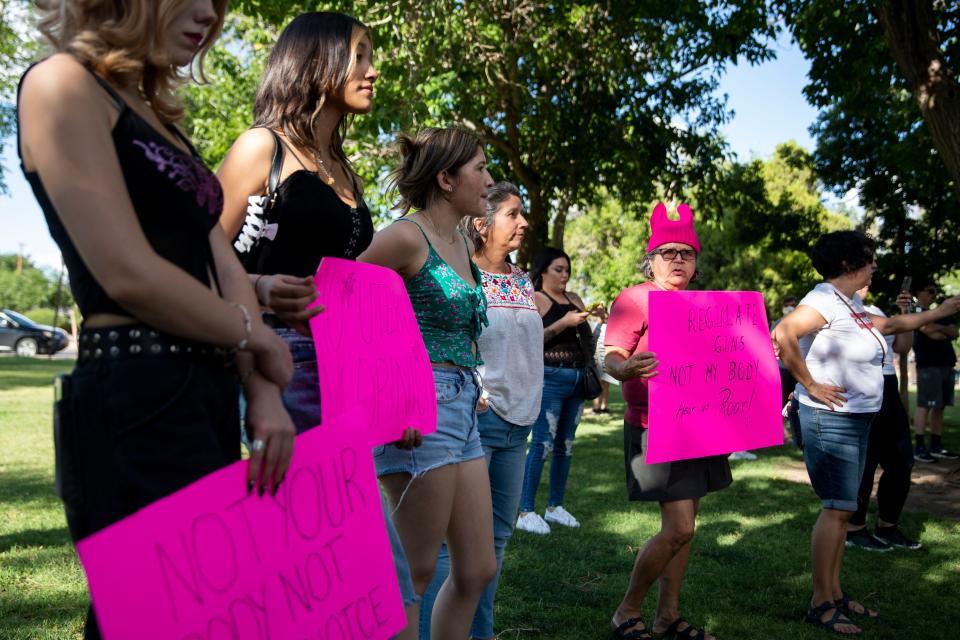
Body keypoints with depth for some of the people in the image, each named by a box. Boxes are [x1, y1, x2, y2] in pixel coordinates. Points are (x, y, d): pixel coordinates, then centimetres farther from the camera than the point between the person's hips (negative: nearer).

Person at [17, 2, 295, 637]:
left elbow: (224, 266, 11)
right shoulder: (61, 84, -7)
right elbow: (130, 275, -16)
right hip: (136, 405, -9)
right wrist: (254, 336, -3)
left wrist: (263, 394, -2)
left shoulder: (160, 118, 20)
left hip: (207, 395, 9)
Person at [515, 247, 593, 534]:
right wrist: (564, 322, -18)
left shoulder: (574, 299, 18)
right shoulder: (535, 299, -2)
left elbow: (587, 336, 23)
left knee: (566, 444, 9)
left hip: (577, 379, 7)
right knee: (543, 444, -10)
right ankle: (526, 512, -7)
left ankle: (555, 506, 19)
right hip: (550, 378, -7)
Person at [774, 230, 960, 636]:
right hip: (832, 418, -10)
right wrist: (809, 384, -25)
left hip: (857, 419, 10)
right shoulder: (825, 300, -18)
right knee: (837, 508, -6)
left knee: (842, 509, 14)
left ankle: (835, 594, 24)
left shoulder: (850, 303, 13)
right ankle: (821, 603, 3)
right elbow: (782, 334, -34)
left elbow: (889, 325, 31)